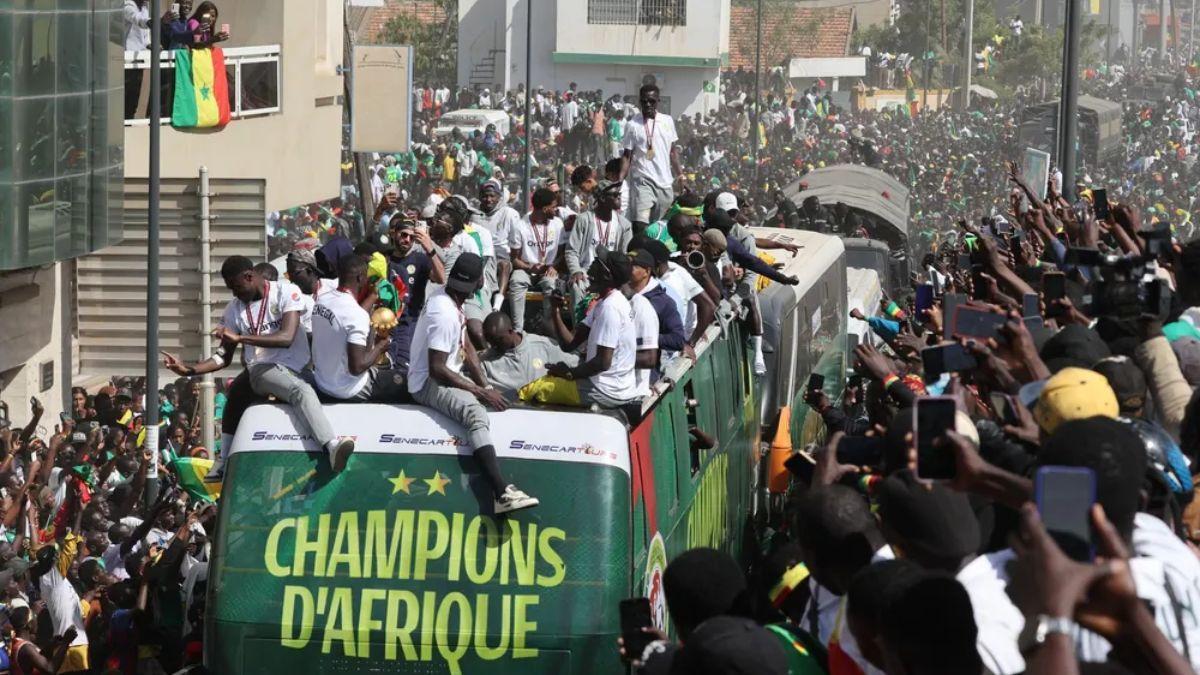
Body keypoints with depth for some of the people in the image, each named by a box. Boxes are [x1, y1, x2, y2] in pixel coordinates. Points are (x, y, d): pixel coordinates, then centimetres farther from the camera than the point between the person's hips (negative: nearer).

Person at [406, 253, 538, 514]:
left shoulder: (445, 297, 5)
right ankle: (503, 493, -51)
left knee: (495, 399, 17)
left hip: (446, 377, 11)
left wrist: (483, 385, 2)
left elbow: (466, 345, 12)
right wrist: (480, 392, -21)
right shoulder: (444, 314, -25)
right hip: (429, 384, -11)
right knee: (476, 413, -34)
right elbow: (437, 369, -26)